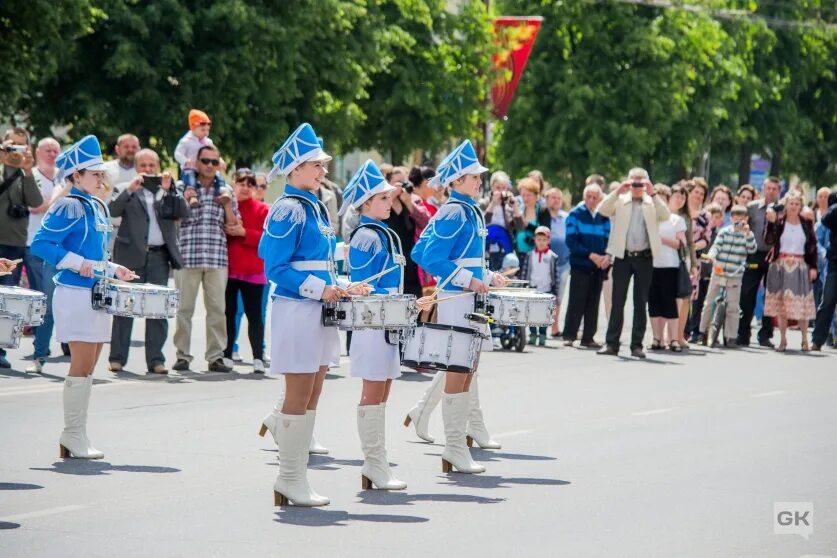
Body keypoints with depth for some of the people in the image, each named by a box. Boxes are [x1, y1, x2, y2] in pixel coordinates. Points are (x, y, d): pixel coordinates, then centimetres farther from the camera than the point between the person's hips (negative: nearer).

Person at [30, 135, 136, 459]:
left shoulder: (99, 209, 16)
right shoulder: (68, 208, -10)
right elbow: (40, 244, -18)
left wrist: (114, 270, 10)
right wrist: (77, 263, -22)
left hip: (98, 295, 9)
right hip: (75, 295, -9)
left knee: (87, 368, 9)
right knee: (82, 365, -9)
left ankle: (74, 436, 14)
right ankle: (73, 435, -3)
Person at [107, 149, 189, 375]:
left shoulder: (169, 191, 14)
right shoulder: (125, 190, 9)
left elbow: (184, 212, 1)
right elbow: (112, 210, -6)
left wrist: (168, 190, -9)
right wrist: (130, 190, -15)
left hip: (159, 256, 2)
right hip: (132, 256, -2)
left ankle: (155, 360, 2)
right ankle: (117, 358, 4)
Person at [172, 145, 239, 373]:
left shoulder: (225, 191, 12)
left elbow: (233, 227, 12)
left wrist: (227, 204, -3)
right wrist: (185, 200, -9)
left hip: (217, 258, 2)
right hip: (188, 257, -2)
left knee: (217, 308, 1)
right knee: (184, 307, -1)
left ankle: (215, 356, 6)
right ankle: (183, 356, 6)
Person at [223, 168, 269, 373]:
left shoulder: (262, 209, 2)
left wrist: (243, 232, -15)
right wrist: (226, 230, -12)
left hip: (253, 271, -2)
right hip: (228, 269, 2)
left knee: (254, 314, -3)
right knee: (228, 313, 6)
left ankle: (258, 358, -3)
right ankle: (227, 356, 11)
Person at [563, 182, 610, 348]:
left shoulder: (604, 217, 9)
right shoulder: (575, 214, -2)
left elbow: (609, 239, 9)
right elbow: (571, 241, -8)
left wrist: (607, 256, -12)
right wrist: (591, 255, -16)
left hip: (599, 266, 4)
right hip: (580, 265, -4)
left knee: (593, 303, 6)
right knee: (576, 302, -7)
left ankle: (588, 337, 11)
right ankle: (569, 336, -2)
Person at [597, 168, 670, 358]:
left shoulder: (652, 203, 8)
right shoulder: (619, 201, 7)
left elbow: (666, 216, -9)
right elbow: (602, 210, -8)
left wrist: (653, 194, -16)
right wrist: (617, 192, -16)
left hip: (644, 257, 0)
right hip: (622, 257, 0)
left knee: (641, 303, 3)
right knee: (618, 301, 1)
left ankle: (637, 345, 8)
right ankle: (611, 343, 3)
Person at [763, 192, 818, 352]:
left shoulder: (806, 223, 5)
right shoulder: (778, 221, 0)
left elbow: (813, 246, 7)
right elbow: (769, 241, -11)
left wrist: (813, 267, 0)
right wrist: (771, 223, -22)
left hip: (800, 266, 0)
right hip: (780, 265, 0)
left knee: (801, 303, -4)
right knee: (780, 302, 2)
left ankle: (805, 340, 5)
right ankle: (782, 340, 10)